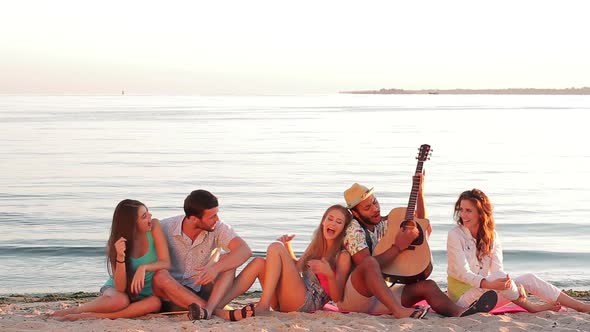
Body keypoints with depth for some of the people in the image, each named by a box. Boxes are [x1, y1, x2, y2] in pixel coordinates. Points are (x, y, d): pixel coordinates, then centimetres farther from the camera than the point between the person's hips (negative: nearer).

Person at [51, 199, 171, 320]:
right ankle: (74, 310, -14)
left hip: (143, 293, 2)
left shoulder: (154, 226, -15)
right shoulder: (116, 243, -16)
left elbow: (166, 263, -17)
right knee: (120, 301, -39)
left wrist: (144, 267, -37)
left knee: (155, 303, -35)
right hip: (116, 289, -2)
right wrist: (120, 257, -37)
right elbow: (120, 288, -22)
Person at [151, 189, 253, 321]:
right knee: (160, 277, -32)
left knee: (228, 261, -19)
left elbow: (245, 250, -22)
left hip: (204, 293, 1)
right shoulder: (164, 228, -7)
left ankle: (208, 310, -40)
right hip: (173, 296, -1)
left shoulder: (218, 228, -7)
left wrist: (216, 268, -37)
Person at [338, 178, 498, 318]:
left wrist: (420, 193, 10)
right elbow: (368, 266, -23)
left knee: (427, 286, -10)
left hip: (381, 294, 8)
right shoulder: (354, 231, -10)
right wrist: (398, 247, -18)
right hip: (351, 298, -8)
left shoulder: (382, 224, 14)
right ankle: (399, 311, -48)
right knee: (369, 263, -37)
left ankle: (459, 312, -36)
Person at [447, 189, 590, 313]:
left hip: (483, 291, 6)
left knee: (529, 279, -8)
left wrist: (516, 286, -27)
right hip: (463, 295, -6)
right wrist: (489, 284, -38)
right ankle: (530, 307, -12)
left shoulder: (491, 235, 4)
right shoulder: (455, 235, -13)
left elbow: (498, 269, -6)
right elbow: (463, 273, -21)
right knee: (499, 277, -31)